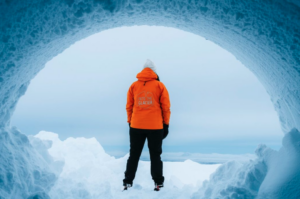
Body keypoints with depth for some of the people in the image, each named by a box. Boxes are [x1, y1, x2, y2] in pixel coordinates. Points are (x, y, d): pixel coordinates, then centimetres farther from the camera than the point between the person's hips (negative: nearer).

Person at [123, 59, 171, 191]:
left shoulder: (134, 86, 5)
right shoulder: (159, 86, 1)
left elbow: (129, 106, 6)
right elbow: (166, 107, 0)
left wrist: (130, 122, 15)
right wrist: (166, 124, 6)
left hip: (136, 126, 2)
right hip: (156, 127, -1)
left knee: (134, 155, 12)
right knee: (155, 155, 9)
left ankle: (127, 182, 11)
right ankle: (158, 183, 9)